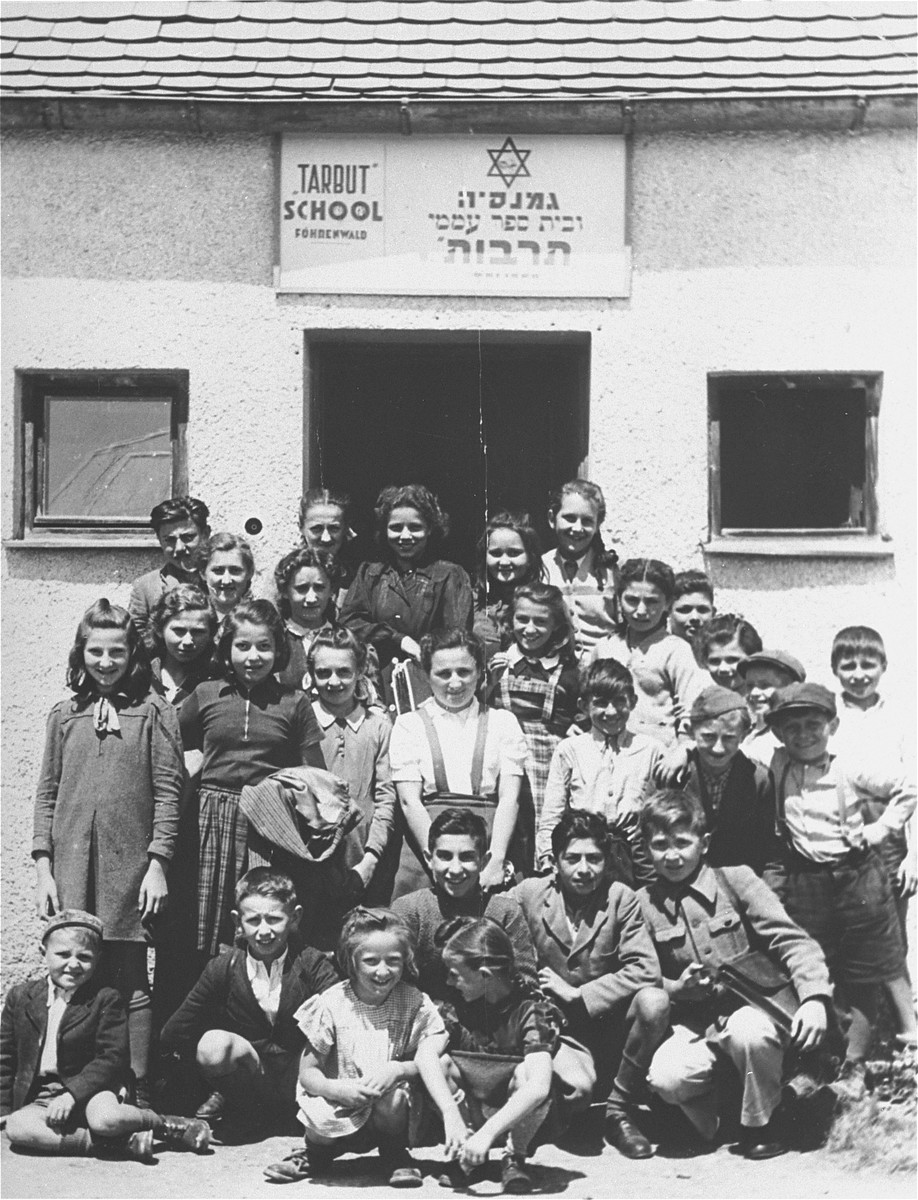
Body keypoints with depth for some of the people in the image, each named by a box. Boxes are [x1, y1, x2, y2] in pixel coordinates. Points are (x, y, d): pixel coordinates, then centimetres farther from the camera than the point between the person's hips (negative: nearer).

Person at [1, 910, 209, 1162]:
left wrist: (72, 1093, -20)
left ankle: (169, 1126, -7)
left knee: (104, 1118, -38)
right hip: (38, 1099, 3)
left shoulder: (106, 1000, -1)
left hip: (88, 1092, -3)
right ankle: (123, 1142, -27)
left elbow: (113, 1057, -9)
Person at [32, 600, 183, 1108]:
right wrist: (44, 869, 3)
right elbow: (47, 794, 11)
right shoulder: (64, 715, 13)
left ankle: (138, 1094, 3)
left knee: (130, 981, 0)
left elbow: (168, 792, -1)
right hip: (71, 866, 3)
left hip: (130, 866, -3)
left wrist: (157, 864, -8)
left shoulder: (153, 711, 4)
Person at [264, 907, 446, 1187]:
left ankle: (395, 1153, 3)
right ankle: (317, 1151, 8)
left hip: (393, 1110, 0)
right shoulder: (332, 1004, -8)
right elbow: (307, 1072, -6)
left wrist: (399, 1070, -27)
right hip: (342, 1109, 0)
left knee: (395, 1097, -33)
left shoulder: (414, 1003, -6)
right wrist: (335, 1089, -27)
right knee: (319, 1116, -32)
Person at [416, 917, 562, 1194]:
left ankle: (515, 1158, -9)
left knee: (526, 1072, -33)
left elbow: (538, 1087, -36)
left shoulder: (533, 1010, -21)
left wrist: (487, 1133, -43)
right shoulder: (458, 1007, -8)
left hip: (519, 1120, -4)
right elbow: (425, 1054, -26)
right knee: (440, 1066, -21)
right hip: (470, 1117, 4)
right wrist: (451, 1115, -40)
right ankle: (466, 1154, -4)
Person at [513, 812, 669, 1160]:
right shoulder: (528, 894, -2)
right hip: (555, 1026, -2)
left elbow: (645, 971, -13)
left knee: (654, 1002, -29)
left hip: (609, 1024, 2)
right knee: (577, 1086, -33)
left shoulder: (621, 899, -4)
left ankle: (620, 1112, -8)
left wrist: (577, 994, -16)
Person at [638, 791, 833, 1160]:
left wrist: (815, 998, -23)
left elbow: (792, 940, -8)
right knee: (665, 1077, -31)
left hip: (750, 1008, -1)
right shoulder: (643, 903, 4)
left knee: (748, 1032, -38)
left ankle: (761, 1124, -7)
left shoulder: (736, 880, -1)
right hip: (693, 1026, 1)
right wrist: (676, 988, -11)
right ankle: (716, 1118, 5)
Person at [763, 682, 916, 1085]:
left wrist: (881, 828, -3)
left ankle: (853, 1069, 15)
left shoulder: (853, 770, -7)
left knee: (862, 983, 5)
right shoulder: (776, 766, -1)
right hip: (803, 883, 2)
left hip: (858, 879, -1)